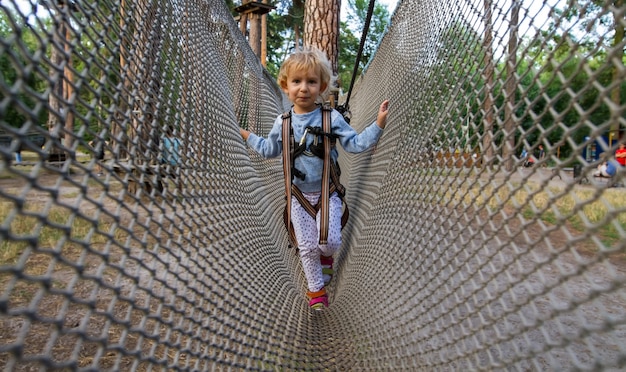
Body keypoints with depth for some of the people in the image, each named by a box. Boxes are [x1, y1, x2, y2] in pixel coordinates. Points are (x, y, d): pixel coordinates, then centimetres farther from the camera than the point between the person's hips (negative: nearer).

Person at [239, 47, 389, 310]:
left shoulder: (332, 118, -10)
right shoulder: (283, 123, -2)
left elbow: (355, 144, -10)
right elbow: (269, 150, 14)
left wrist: (378, 124, -22)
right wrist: (246, 135, 15)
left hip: (328, 193, -2)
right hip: (299, 195, 2)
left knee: (330, 242, -9)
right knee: (307, 246, 5)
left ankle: (326, 255, 30)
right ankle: (316, 289, 25)